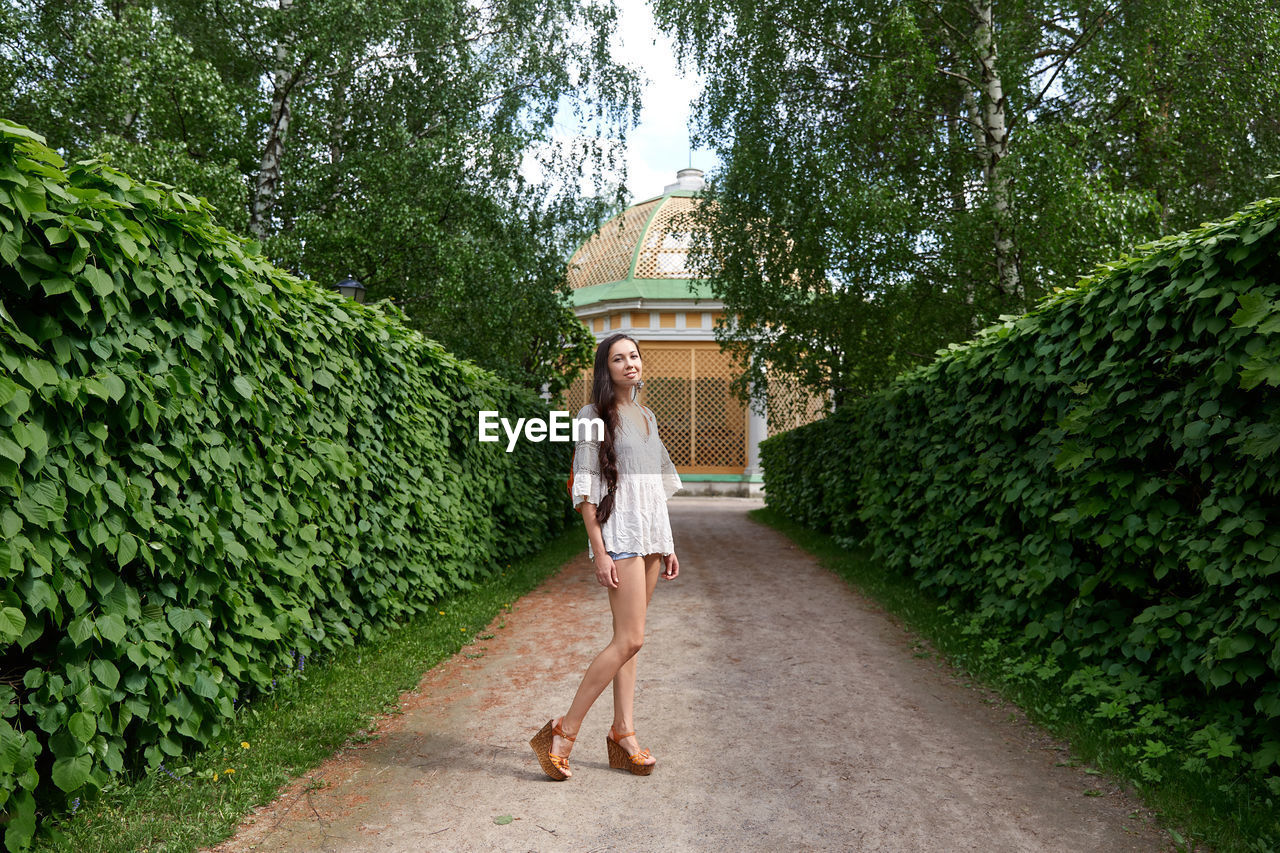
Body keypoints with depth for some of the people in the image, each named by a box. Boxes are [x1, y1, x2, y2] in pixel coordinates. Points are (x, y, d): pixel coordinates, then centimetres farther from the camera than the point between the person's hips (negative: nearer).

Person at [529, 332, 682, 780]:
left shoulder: (647, 417, 17)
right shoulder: (595, 416, -4)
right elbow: (586, 490, -10)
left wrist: (667, 545, 16)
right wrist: (599, 550, -17)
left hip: (651, 533, 7)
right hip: (619, 535, -7)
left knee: (627, 638, 9)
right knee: (630, 638, -11)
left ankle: (622, 734, 16)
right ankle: (562, 732, -2)